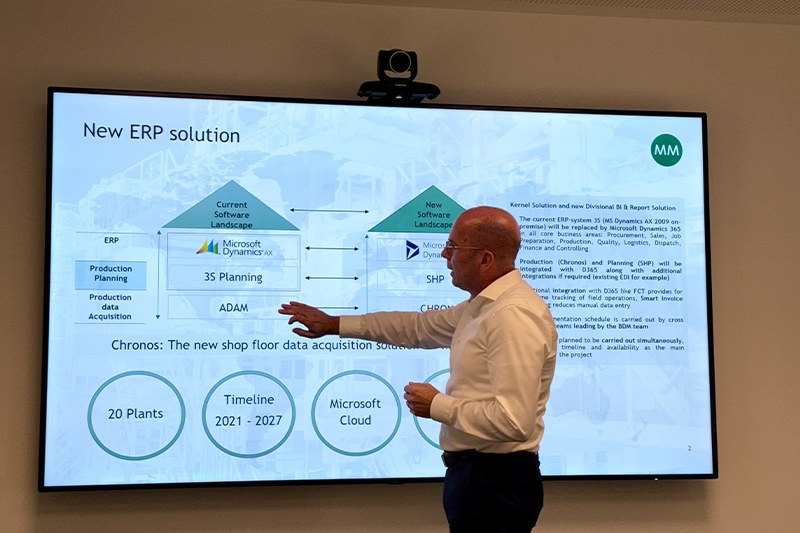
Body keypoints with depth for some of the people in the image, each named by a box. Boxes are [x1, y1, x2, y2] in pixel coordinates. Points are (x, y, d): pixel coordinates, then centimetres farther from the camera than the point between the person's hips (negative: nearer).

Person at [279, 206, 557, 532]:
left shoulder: (515, 315, -23)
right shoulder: (482, 305, 10)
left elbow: (514, 421, -29)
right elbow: (420, 326, 21)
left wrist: (437, 405, -16)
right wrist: (334, 324, 19)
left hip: (495, 481, -9)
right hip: (472, 470, 10)